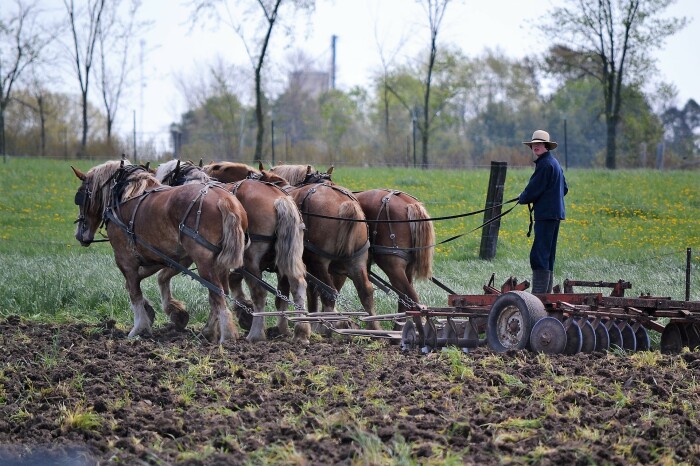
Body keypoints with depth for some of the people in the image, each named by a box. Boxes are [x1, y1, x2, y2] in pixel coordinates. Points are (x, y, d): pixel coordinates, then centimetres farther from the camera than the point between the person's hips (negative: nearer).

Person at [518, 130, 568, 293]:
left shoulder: (545, 164, -13)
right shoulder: (555, 163, 18)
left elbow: (532, 190, -14)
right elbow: (564, 189, 26)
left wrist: (522, 198, 5)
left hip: (546, 214, -11)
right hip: (555, 213, 11)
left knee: (539, 255, -12)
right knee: (548, 255, 14)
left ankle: (539, 292, -16)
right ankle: (547, 291, 18)